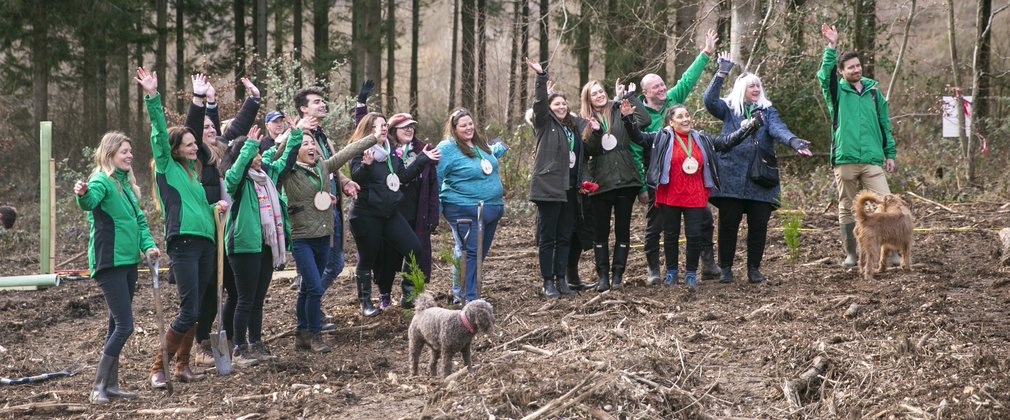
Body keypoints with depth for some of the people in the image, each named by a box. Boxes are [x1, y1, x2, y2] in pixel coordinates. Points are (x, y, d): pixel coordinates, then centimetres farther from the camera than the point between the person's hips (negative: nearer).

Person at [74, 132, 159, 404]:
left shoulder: (126, 184, 14)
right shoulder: (102, 181, -13)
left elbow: (139, 219, 17)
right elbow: (89, 201, -35)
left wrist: (148, 245, 0)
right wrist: (83, 194, -58)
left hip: (128, 261, 9)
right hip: (109, 263, -9)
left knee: (117, 325, 12)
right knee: (124, 326, -12)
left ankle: (111, 385, 19)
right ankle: (98, 388, -6)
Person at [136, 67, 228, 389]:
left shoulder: (193, 171, 21)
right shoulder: (167, 167, 3)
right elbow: (159, 133, -10)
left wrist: (219, 205, 11)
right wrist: (152, 97, -19)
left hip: (205, 241, 7)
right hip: (183, 241, -7)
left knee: (195, 309, 9)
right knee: (189, 310, -12)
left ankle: (183, 365, 16)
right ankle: (158, 367, -3)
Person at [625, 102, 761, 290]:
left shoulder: (702, 139, 10)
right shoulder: (663, 137, 0)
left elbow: (727, 142, 14)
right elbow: (638, 136, -4)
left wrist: (748, 127, 7)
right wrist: (628, 118, -19)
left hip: (695, 197, 2)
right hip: (670, 196, -2)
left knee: (695, 235, -1)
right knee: (671, 234, 9)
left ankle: (691, 273, 14)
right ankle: (671, 272, 23)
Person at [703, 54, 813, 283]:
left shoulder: (767, 111, 14)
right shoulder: (729, 109, 10)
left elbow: (778, 129, -5)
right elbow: (709, 100, -9)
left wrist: (794, 142, -27)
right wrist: (722, 73, -16)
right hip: (732, 176, -2)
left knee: (759, 224, 1)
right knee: (729, 223, -2)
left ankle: (754, 268, 12)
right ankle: (725, 268, 8)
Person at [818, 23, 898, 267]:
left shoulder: (873, 92, 12)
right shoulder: (837, 92, 4)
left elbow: (884, 125, 16)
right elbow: (824, 75, -18)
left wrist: (890, 154, 12)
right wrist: (831, 47, -26)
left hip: (872, 160, 1)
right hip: (844, 160, -1)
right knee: (847, 208, 6)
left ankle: (891, 251, -4)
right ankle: (850, 254, 15)